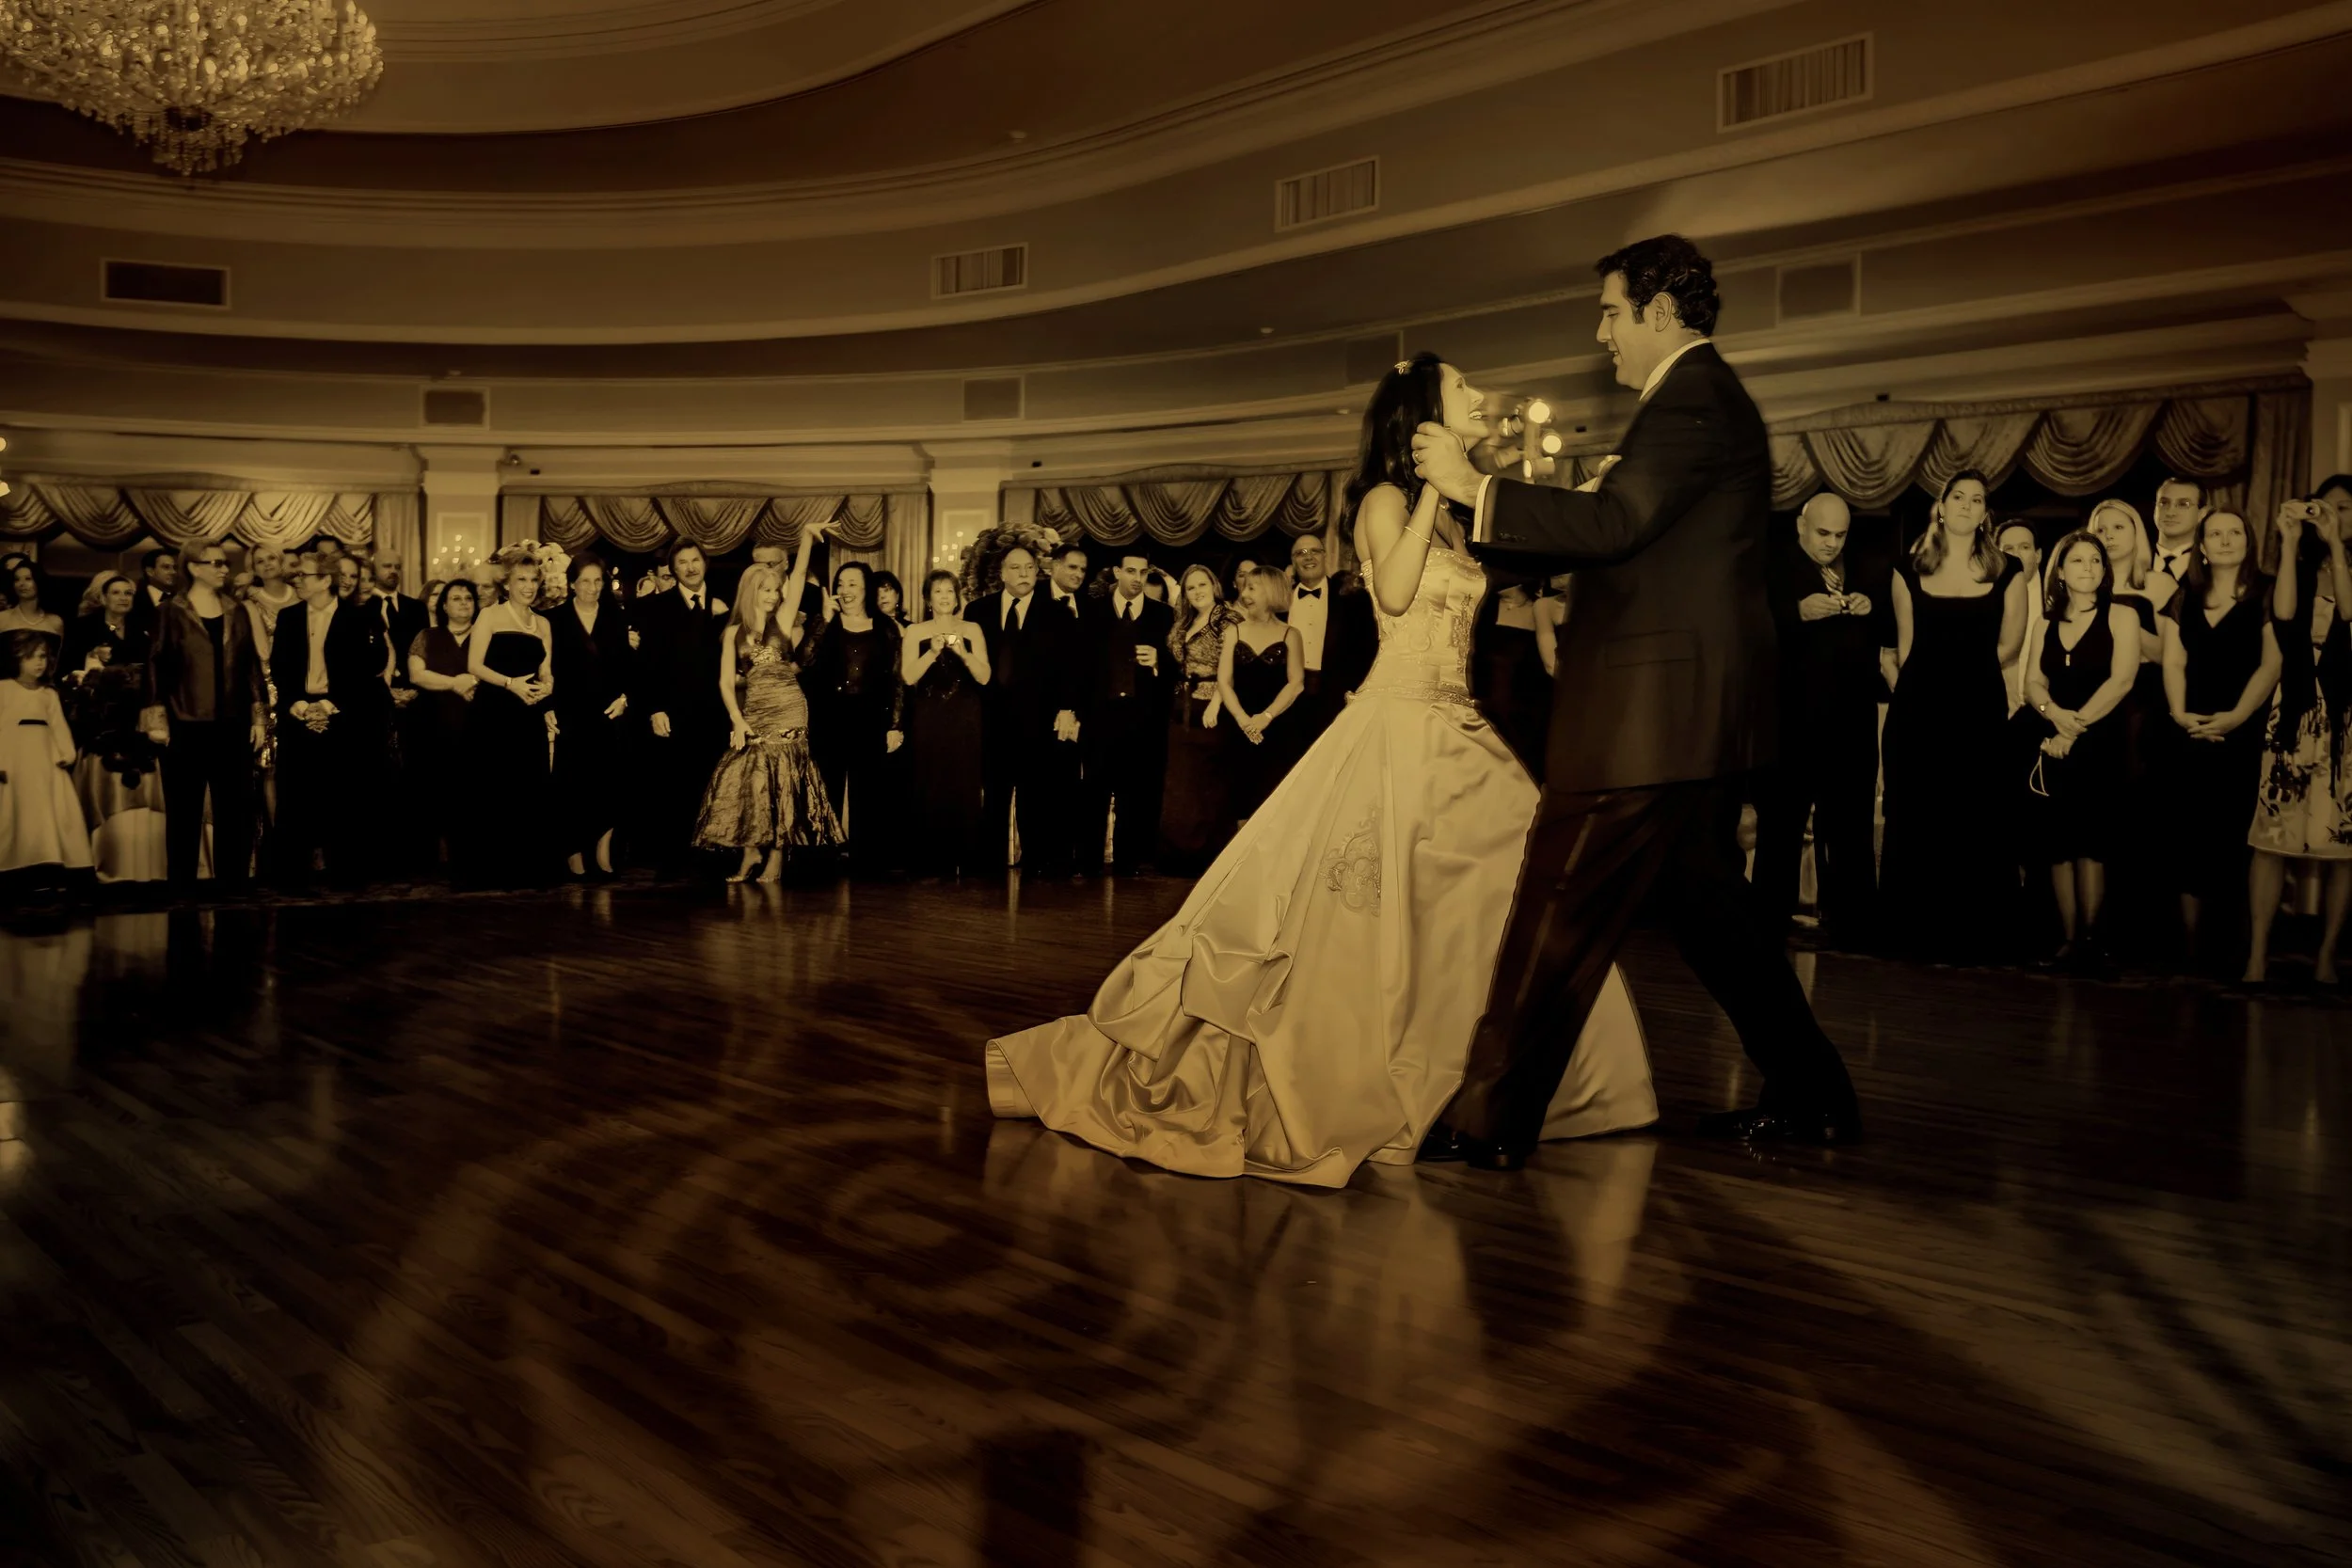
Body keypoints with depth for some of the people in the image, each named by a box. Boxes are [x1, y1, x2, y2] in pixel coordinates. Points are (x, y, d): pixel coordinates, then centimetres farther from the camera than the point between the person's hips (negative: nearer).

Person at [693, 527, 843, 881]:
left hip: (788, 710, -2)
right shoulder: (733, 632, 8)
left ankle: (776, 857, 0)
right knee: (748, 779, -2)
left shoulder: (783, 620, 6)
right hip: (753, 713, 2)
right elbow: (726, 681, 2)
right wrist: (737, 720, -11)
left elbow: (798, 575, -4)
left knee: (780, 781, -3)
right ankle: (752, 851, 10)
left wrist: (806, 536, -13)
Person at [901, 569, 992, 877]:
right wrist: (933, 652, -16)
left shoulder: (972, 630, 7)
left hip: (964, 721, 0)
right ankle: (931, 862, 1)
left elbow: (984, 677, -1)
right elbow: (908, 677, -4)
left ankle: (965, 861, 2)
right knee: (928, 789, -3)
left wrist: (963, 653, -16)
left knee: (964, 789, -3)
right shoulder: (915, 632, 7)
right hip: (928, 721, 0)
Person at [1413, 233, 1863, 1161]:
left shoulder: (1694, 398, -12)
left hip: (1652, 713, -11)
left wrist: (1475, 487, -19)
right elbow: (1630, 536, 21)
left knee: (1559, 910, -7)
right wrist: (1486, 529, 17)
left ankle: (1492, 1121, -2)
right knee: (1708, 904, 17)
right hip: (1696, 711, 11)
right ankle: (1810, 1099, 25)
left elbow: (1615, 522, -24)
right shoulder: (1706, 398, 21)